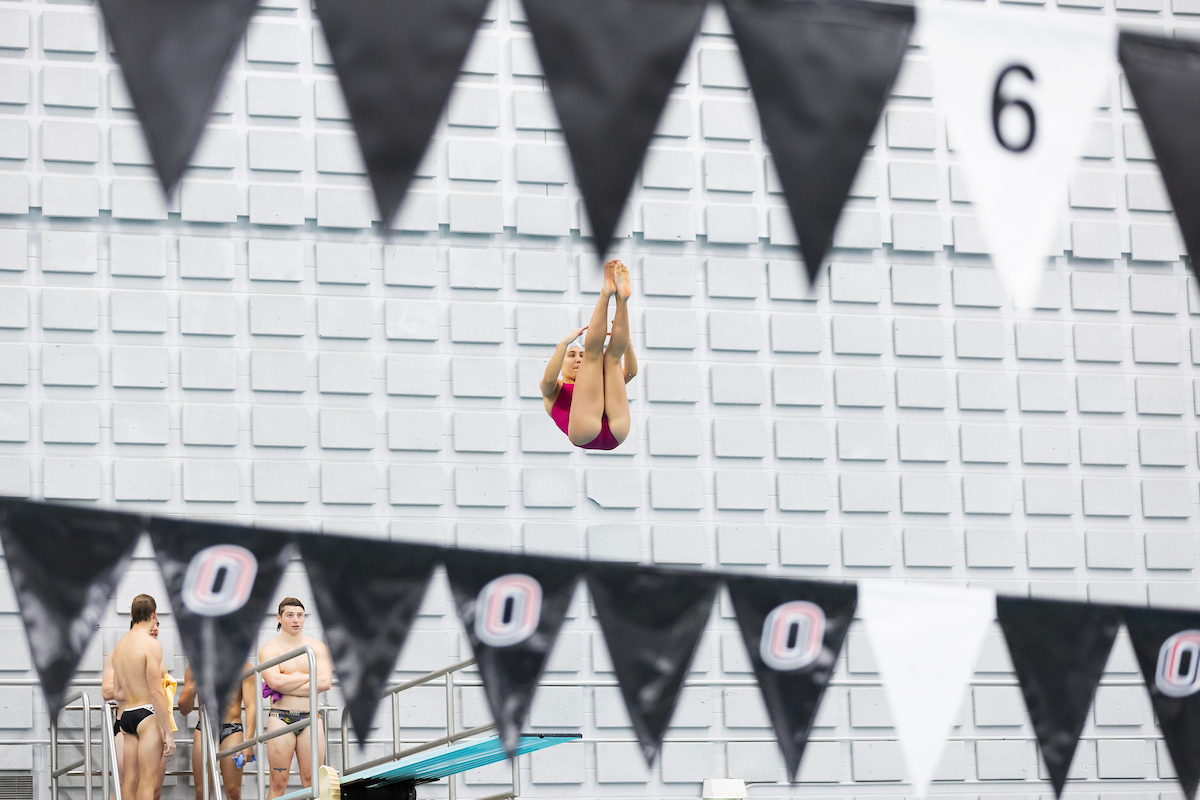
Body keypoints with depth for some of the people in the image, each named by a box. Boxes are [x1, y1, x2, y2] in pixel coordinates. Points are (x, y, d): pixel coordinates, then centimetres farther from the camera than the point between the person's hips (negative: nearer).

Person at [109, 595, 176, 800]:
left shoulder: (119, 645, 12)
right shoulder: (151, 645, -12)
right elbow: (156, 693, -16)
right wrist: (168, 733, -14)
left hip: (126, 715, 8)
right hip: (148, 714, -8)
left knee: (130, 779, 9)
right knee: (150, 781, -8)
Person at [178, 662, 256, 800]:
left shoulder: (243, 667, 2)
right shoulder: (195, 668, 7)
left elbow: (251, 706, -3)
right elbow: (184, 709, 10)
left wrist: (248, 742, -13)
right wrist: (191, 691, -13)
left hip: (232, 731, -1)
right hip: (203, 730, 1)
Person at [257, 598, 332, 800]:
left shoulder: (317, 647, 10)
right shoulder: (268, 649, 4)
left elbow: (325, 683, -5)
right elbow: (275, 681, -14)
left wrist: (287, 685, -9)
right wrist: (310, 676, -4)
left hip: (310, 718, 2)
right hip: (281, 718, -2)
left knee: (312, 782, -2)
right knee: (278, 783, -4)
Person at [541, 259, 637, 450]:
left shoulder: (595, 388, 44)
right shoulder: (553, 390, 32)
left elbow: (631, 371, 31)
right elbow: (549, 378, 5)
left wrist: (624, 337, 17)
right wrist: (565, 342, -3)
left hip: (616, 432, 4)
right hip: (584, 433, -4)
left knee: (613, 355, 9)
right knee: (593, 353, 1)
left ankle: (622, 297, -11)